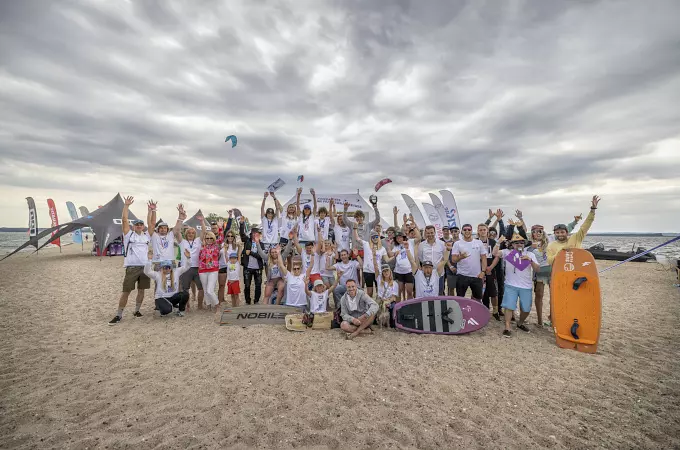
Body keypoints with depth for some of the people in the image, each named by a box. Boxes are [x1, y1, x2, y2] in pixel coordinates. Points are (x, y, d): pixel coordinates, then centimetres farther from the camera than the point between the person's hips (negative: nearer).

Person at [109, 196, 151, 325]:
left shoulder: (147, 236, 11)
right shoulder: (129, 234, 3)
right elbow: (124, 220, -5)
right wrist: (126, 205, -10)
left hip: (145, 266, 3)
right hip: (132, 267, -3)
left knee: (141, 290, 10)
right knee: (126, 291, 1)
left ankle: (137, 310, 25)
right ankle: (119, 315, 10)